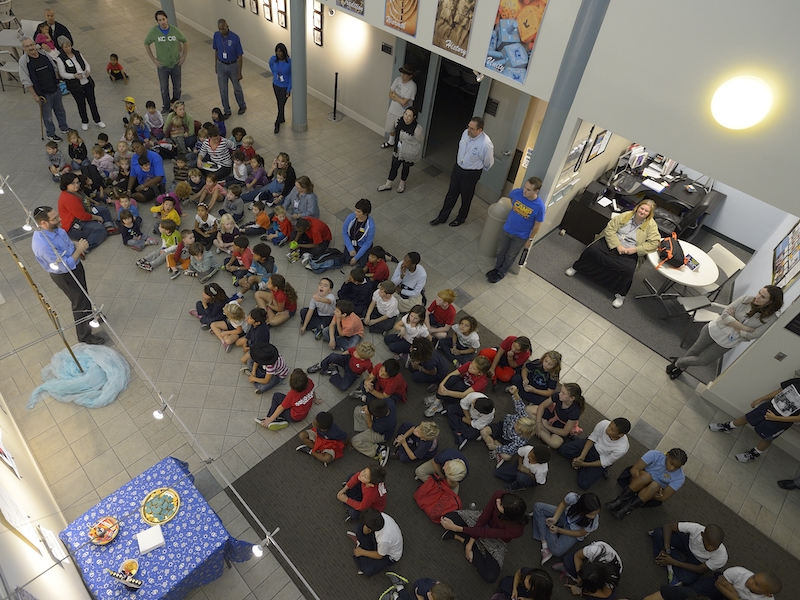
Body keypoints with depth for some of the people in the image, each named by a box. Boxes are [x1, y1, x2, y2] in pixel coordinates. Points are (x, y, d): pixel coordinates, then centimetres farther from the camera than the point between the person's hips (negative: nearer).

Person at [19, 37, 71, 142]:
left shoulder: (44, 54, -3)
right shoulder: (24, 60, -15)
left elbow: (55, 68, 13)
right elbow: (26, 81, -13)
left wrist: (57, 81, 12)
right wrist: (35, 95, -14)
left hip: (56, 89, 5)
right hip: (43, 94, -5)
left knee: (60, 110, 22)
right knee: (47, 116, 6)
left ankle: (64, 128, 44)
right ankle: (50, 134, 24)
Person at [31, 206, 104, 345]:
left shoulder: (54, 228, -14)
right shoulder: (43, 245, -39)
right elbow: (66, 266, -31)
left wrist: (75, 243, -9)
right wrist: (79, 249, -26)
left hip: (75, 265, 8)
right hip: (65, 276, -8)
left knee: (83, 294, 30)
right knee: (80, 302, 9)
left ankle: (89, 315, 58)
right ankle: (85, 336, 29)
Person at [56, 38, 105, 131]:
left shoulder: (77, 53, 2)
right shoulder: (60, 58, -10)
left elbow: (86, 64, 7)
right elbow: (63, 73, -11)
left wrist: (88, 71, -15)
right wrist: (74, 75, -28)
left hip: (87, 82, 3)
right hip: (75, 86, -3)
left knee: (92, 101, 11)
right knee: (81, 104, 9)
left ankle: (97, 120, 26)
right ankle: (84, 122, 28)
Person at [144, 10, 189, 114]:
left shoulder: (175, 30, -12)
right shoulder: (153, 32, -13)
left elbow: (185, 42, 5)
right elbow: (146, 44, 1)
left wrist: (184, 56, 0)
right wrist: (153, 59, -3)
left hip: (175, 64, 1)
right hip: (162, 65, -1)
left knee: (177, 86, 15)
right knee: (164, 88, 9)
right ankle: (166, 107, 28)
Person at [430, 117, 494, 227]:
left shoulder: (486, 144, -30)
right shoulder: (466, 133, -12)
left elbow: (489, 162, -12)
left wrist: (480, 169, 7)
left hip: (471, 174, -5)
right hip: (457, 167, 5)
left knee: (466, 197, 17)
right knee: (451, 193, 18)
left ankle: (460, 218, 42)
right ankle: (442, 216, 35)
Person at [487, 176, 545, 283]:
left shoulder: (539, 206, -30)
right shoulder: (517, 192, -22)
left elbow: (537, 225, -14)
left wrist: (530, 239, -6)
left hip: (521, 236, -3)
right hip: (507, 229, 3)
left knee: (510, 256, 19)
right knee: (500, 251, 23)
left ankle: (502, 273, 45)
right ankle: (497, 268, 50)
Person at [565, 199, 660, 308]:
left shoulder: (651, 225, 0)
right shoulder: (625, 216, 2)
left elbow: (654, 242, -5)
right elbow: (609, 229, -3)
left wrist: (636, 249, -17)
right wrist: (617, 245, -16)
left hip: (629, 253, -2)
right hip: (612, 243, 2)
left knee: (627, 270, -32)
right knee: (592, 250, -23)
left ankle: (620, 295, -9)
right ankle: (576, 267, 4)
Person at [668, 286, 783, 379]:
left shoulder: (771, 318, -20)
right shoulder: (746, 299, -18)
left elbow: (752, 335, -22)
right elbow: (725, 314, -19)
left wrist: (732, 324, -19)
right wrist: (744, 328, -25)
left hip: (727, 343, 0)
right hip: (714, 329, 0)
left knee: (701, 361, 9)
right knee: (695, 350, 17)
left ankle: (678, 363, 38)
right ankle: (679, 363, 46)